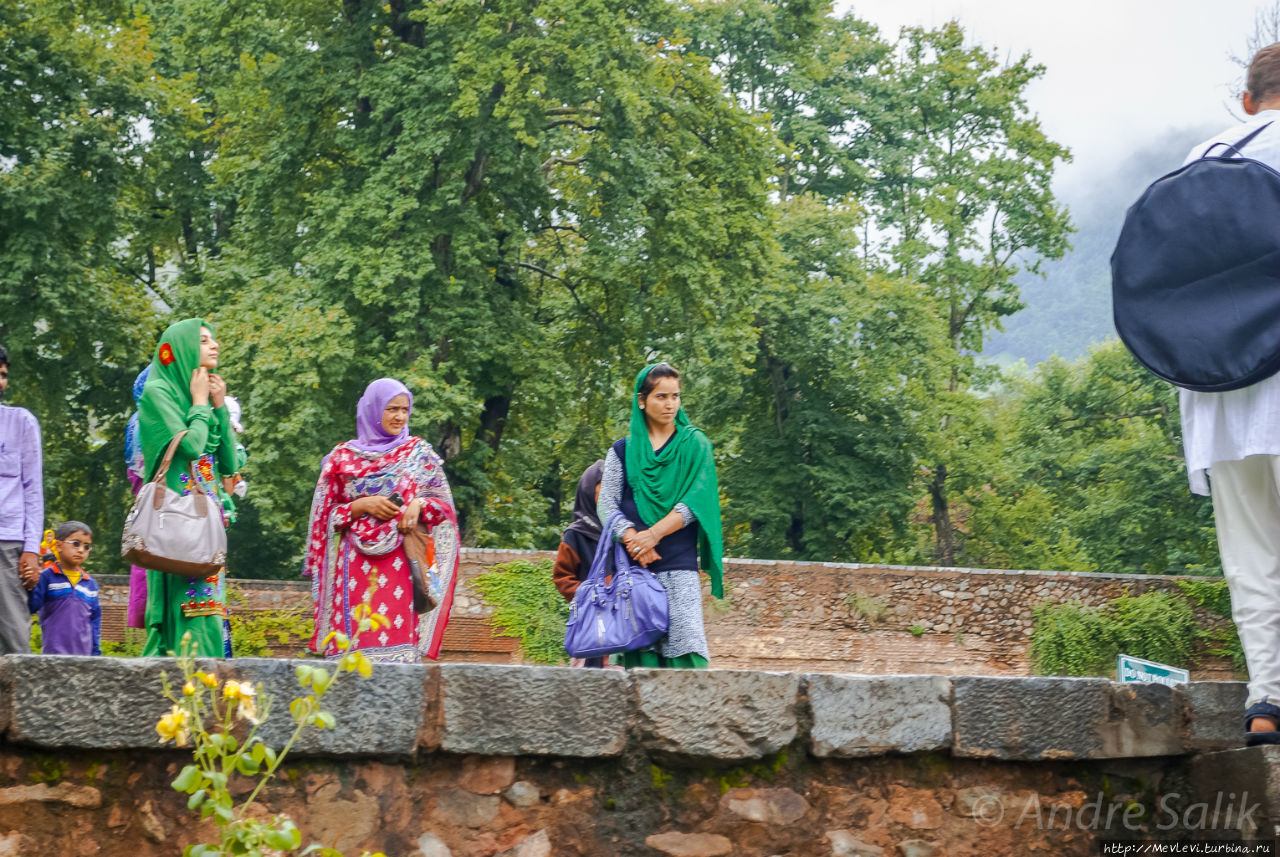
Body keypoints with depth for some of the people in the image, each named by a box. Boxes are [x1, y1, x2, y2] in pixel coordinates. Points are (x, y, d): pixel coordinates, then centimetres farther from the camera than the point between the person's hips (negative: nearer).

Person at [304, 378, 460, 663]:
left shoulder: (419, 453, 14)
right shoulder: (343, 457, 11)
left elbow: (444, 504, 11)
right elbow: (326, 514, 9)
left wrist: (419, 504, -10)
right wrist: (362, 506, -7)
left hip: (404, 563, 0)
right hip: (355, 564, 0)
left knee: (398, 641, -13)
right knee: (355, 637, -11)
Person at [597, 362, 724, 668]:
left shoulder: (695, 445, 11)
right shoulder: (622, 451, 14)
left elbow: (695, 502, 0)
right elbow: (607, 505, 5)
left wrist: (653, 534, -12)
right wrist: (633, 541, -13)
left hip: (679, 566, -1)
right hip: (633, 566, 1)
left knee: (684, 643, -14)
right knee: (638, 654, -6)